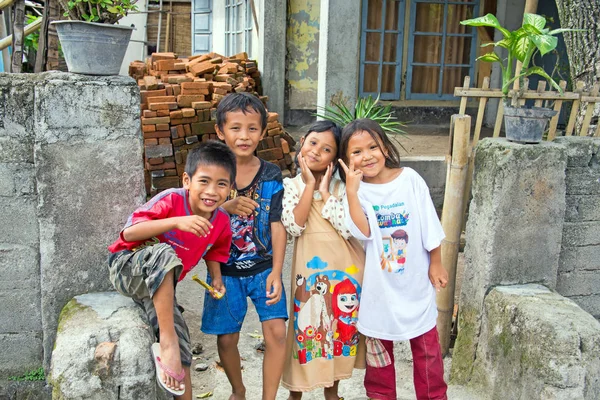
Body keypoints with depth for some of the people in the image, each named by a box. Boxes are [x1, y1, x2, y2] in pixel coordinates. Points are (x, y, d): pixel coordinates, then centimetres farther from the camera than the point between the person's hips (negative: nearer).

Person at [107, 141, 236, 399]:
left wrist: (216, 280, -4)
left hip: (160, 285, 5)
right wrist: (177, 222, -41)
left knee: (181, 352, -9)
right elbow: (129, 233, -31)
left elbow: (213, 252, 15)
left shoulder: (222, 222, -6)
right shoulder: (171, 200, -23)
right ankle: (167, 341, -31)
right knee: (164, 253, -39)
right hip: (127, 267, -5)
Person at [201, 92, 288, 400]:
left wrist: (276, 271, -12)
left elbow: (277, 226, -5)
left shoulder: (271, 175, -5)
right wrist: (227, 208, -25)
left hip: (263, 268, 0)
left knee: (276, 332, -9)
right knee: (226, 339, 8)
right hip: (225, 270, 0)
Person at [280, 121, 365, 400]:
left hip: (343, 268, 2)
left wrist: (324, 191, -12)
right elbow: (294, 227, -16)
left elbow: (347, 228, -14)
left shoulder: (340, 188, 1)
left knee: (340, 326, 12)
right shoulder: (291, 185, 0)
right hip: (310, 268, -1)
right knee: (306, 324, 5)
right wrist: (310, 185, -13)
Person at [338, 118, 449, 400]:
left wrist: (436, 264, 2)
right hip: (379, 284, 0)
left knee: (426, 347, 12)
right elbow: (363, 232, -25)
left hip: (415, 279, 0)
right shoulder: (356, 191, -9)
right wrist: (352, 191, -29)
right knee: (378, 349, 15)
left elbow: (430, 226, -1)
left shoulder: (409, 179, -8)